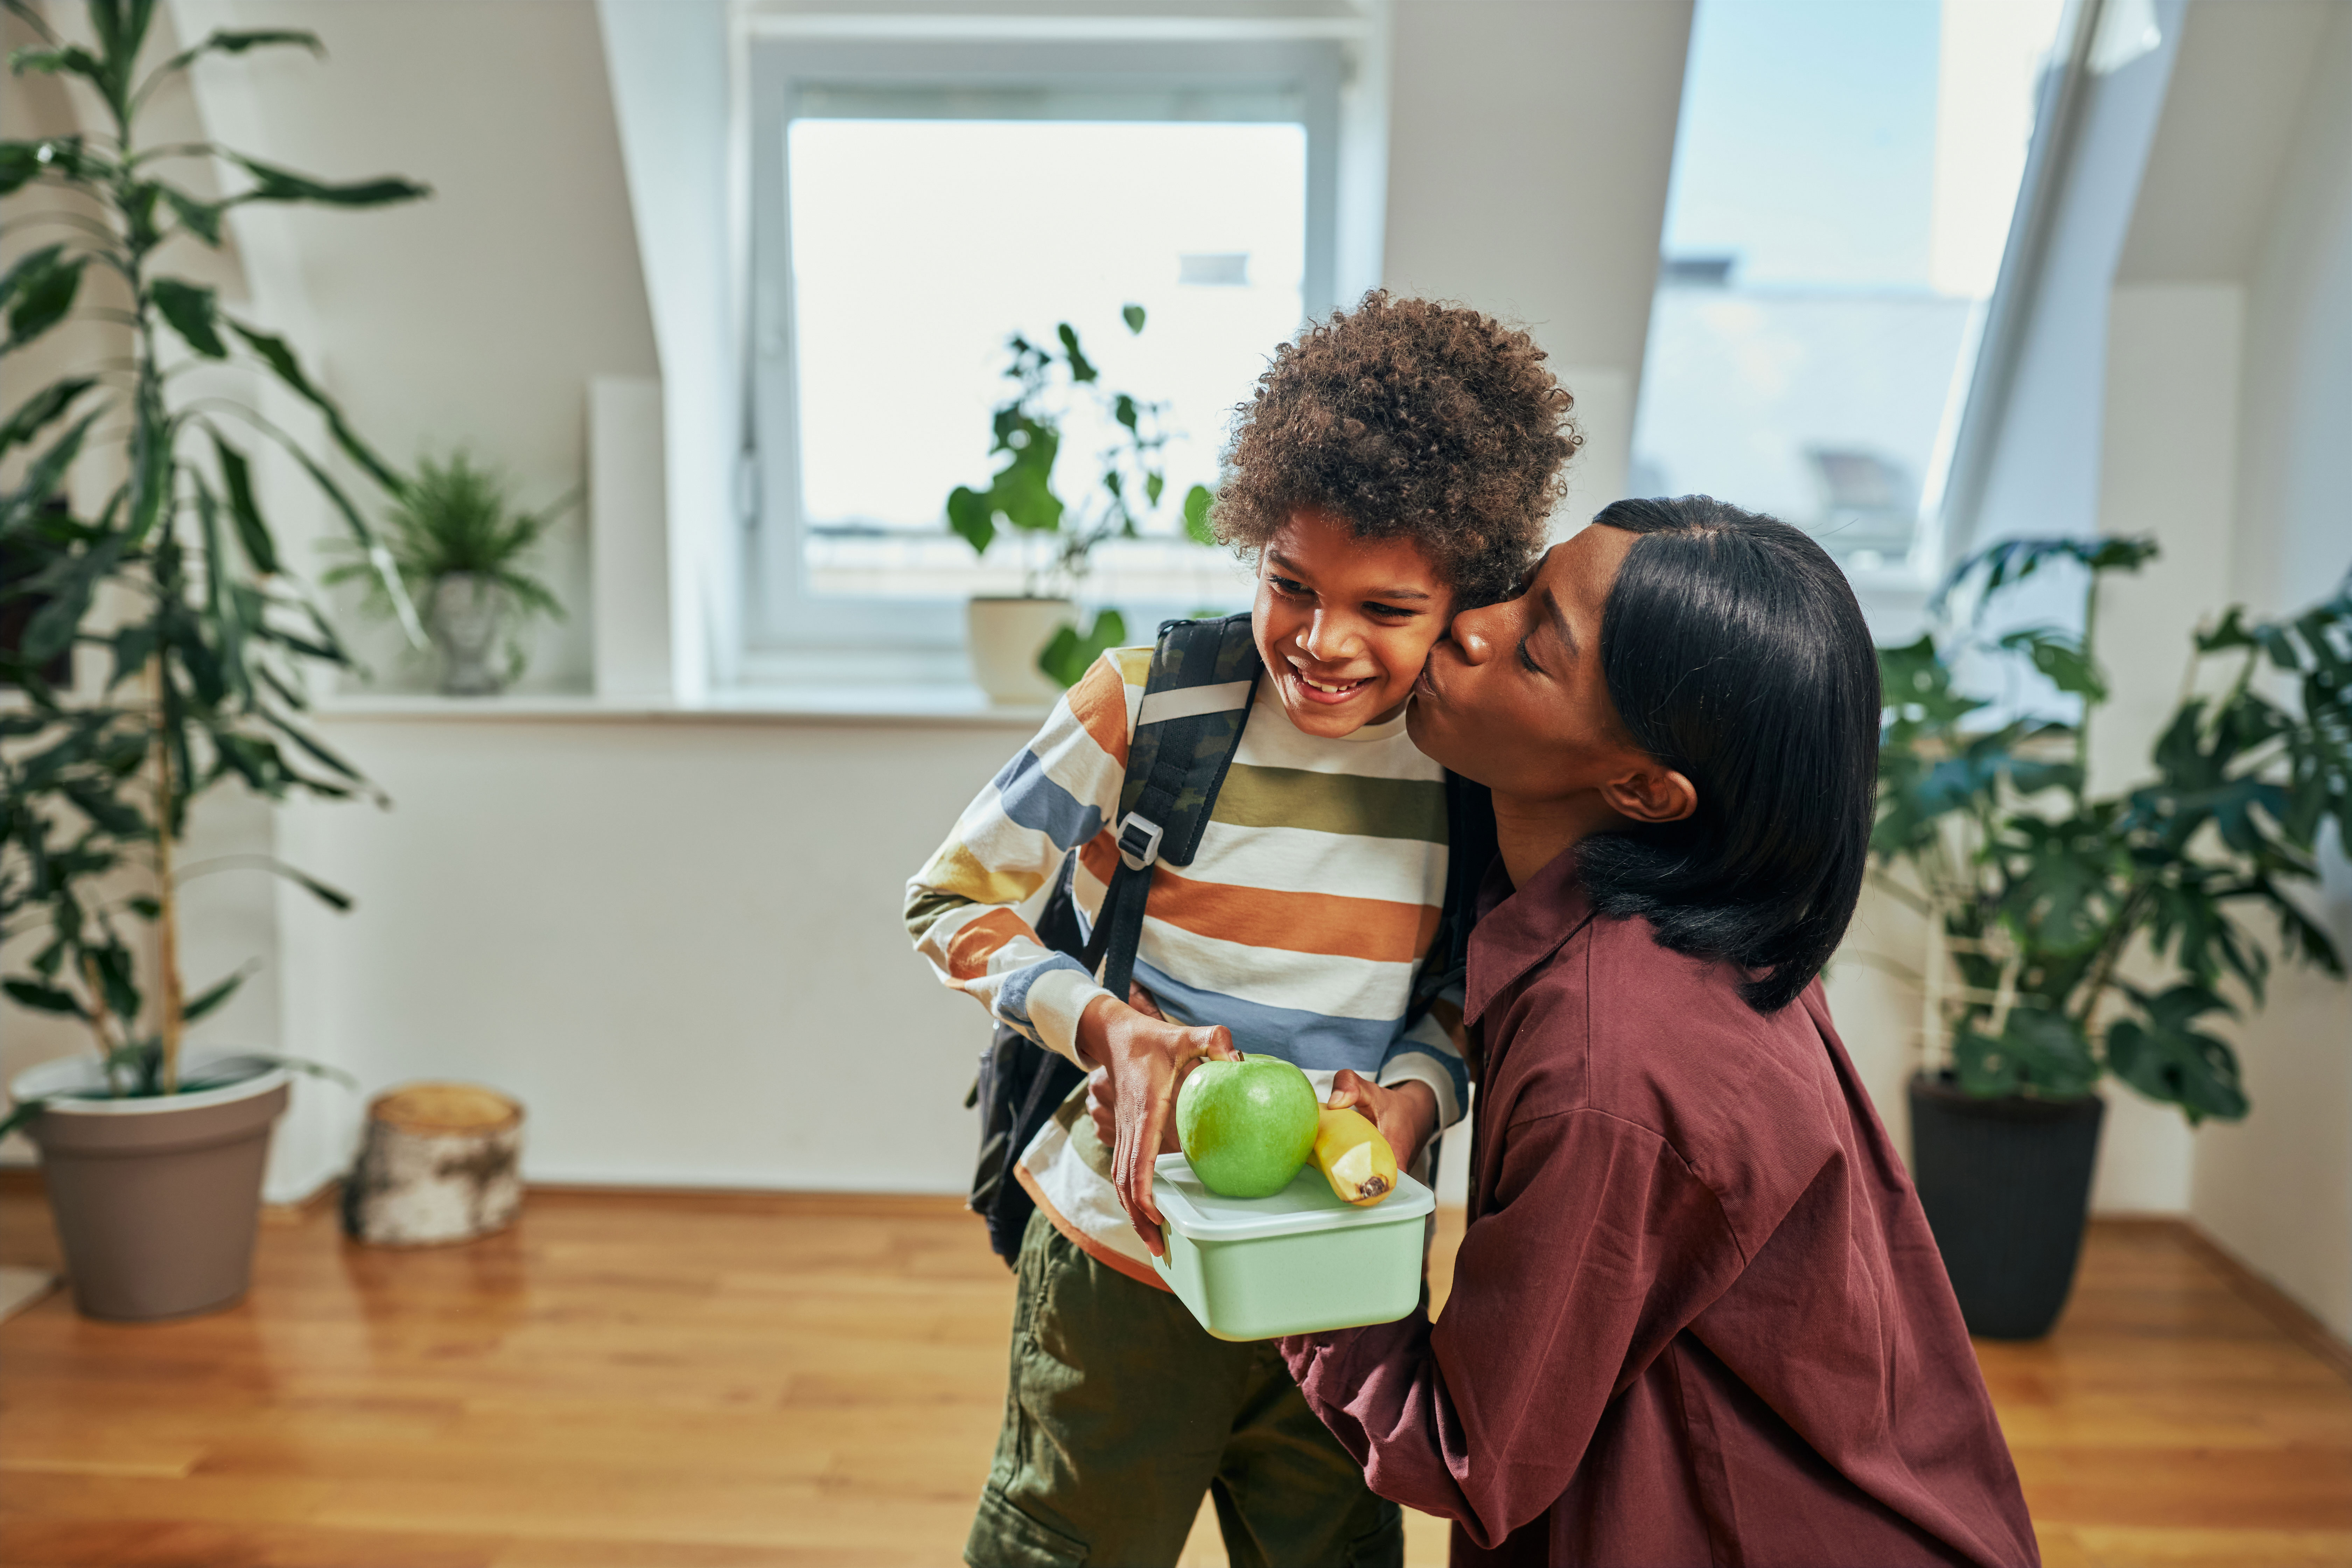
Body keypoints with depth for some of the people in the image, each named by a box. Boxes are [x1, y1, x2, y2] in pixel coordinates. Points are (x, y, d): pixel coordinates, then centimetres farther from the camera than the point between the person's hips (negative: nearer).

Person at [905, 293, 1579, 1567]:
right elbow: (949, 898, -7)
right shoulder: (1147, 706, -16)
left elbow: (1475, 1002, 5)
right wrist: (1107, 1028, -21)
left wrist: (1413, 1101, -17)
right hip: (1127, 1265, -2)